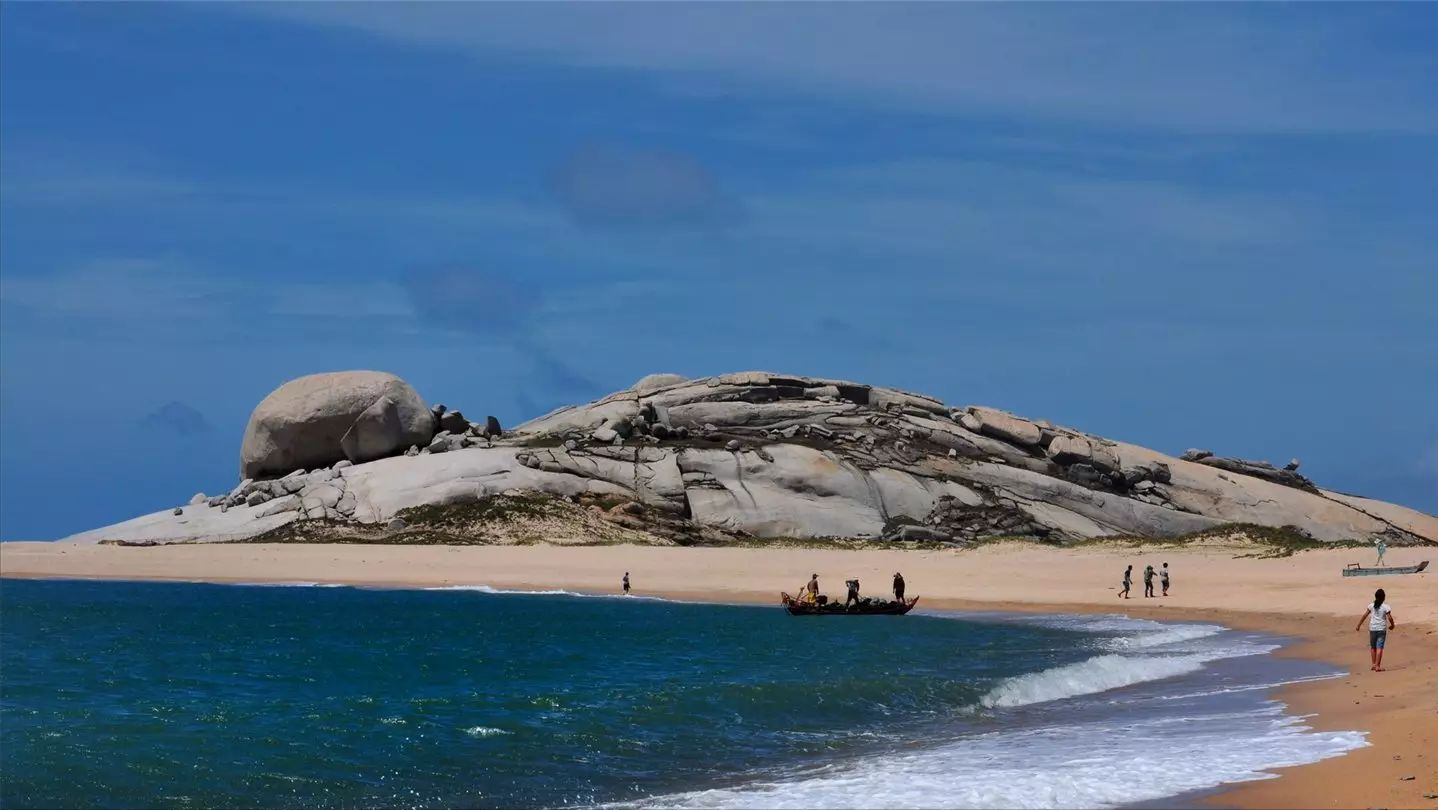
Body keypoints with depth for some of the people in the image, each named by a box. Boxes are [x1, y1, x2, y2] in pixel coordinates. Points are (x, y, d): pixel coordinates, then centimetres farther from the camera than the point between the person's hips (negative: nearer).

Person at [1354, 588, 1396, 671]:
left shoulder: (1371, 606, 0)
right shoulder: (1385, 607, -7)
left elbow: (1365, 616, 1)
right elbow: (1389, 618, -10)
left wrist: (1358, 625, 10)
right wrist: (1392, 625, 10)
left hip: (1372, 628, 3)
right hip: (1382, 629, -3)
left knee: (1373, 647, 17)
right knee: (1379, 648, -3)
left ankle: (1374, 664, 20)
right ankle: (1377, 666, -7)